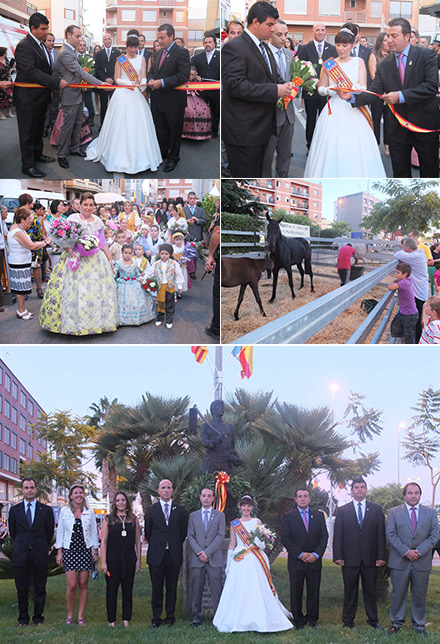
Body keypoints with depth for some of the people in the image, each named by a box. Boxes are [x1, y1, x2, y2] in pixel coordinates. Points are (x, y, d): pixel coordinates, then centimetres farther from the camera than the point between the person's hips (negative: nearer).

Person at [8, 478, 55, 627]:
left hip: (40, 555, -1)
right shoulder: (14, 510, 7)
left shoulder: (46, 510, 4)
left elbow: (50, 532, 10)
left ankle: (38, 617, 16)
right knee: (22, 588, 5)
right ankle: (23, 618, 16)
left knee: (40, 588, 4)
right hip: (21, 555, 1)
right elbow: (12, 532, 14)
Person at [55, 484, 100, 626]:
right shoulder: (64, 511, 3)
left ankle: (81, 616, 11)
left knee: (83, 585, 2)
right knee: (72, 585, -9)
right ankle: (69, 615, 10)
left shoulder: (89, 512, 6)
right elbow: (60, 532, 6)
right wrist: (59, 552, 2)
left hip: (85, 550, 1)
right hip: (69, 551, -1)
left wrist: (96, 551, 7)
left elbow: (94, 532, 10)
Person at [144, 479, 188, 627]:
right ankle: (156, 618, 12)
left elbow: (183, 532, 9)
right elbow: (147, 533, 9)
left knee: (172, 588, 6)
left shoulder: (180, 510, 6)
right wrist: (156, 546, 10)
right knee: (156, 588, 4)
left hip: (174, 555, 0)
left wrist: (175, 546, 8)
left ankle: (170, 616, 15)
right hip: (156, 555, 0)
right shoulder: (151, 510, 4)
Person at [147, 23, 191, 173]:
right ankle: (162, 153, 33)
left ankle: (173, 158, 22)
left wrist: (162, 82, -24)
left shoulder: (181, 53, -13)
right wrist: (151, 80, -6)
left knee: (174, 131, 8)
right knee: (160, 130, 17)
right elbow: (151, 71, 19)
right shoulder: (157, 53, 11)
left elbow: (184, 76, -21)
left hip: (174, 101, -7)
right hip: (158, 101, 7)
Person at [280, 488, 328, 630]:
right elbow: (285, 539, -4)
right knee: (296, 593, 3)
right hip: (296, 562, -2)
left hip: (314, 560, 2)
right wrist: (300, 554, -13)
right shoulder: (288, 517, 2)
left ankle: (312, 619, 16)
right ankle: (299, 621, 12)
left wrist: (316, 554, -9)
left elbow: (324, 536, 5)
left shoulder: (319, 515, 9)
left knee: (313, 591, 6)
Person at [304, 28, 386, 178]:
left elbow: (363, 87, -4)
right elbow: (321, 88, 11)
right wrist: (329, 90, -13)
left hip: (355, 111, 0)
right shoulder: (328, 64, 7)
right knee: (332, 147, -5)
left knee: (355, 148, -5)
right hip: (335, 110, 1)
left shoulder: (358, 62, 6)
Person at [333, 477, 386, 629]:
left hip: (370, 558, 1)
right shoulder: (342, 511, 6)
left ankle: (373, 620, 19)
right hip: (350, 558, -1)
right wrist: (338, 556, -6)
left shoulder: (376, 510, 8)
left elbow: (381, 535, 4)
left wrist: (381, 556, -3)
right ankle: (348, 621, 15)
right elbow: (337, 535, 2)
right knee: (350, 591, 6)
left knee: (370, 590, 9)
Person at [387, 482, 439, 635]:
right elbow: (390, 535, -4)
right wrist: (406, 552, -14)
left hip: (422, 562, 1)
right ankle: (396, 622, 19)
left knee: (420, 596, 8)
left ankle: (419, 625, 21)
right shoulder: (394, 512, 3)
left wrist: (418, 551, -11)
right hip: (400, 562, -1)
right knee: (398, 594, 5)